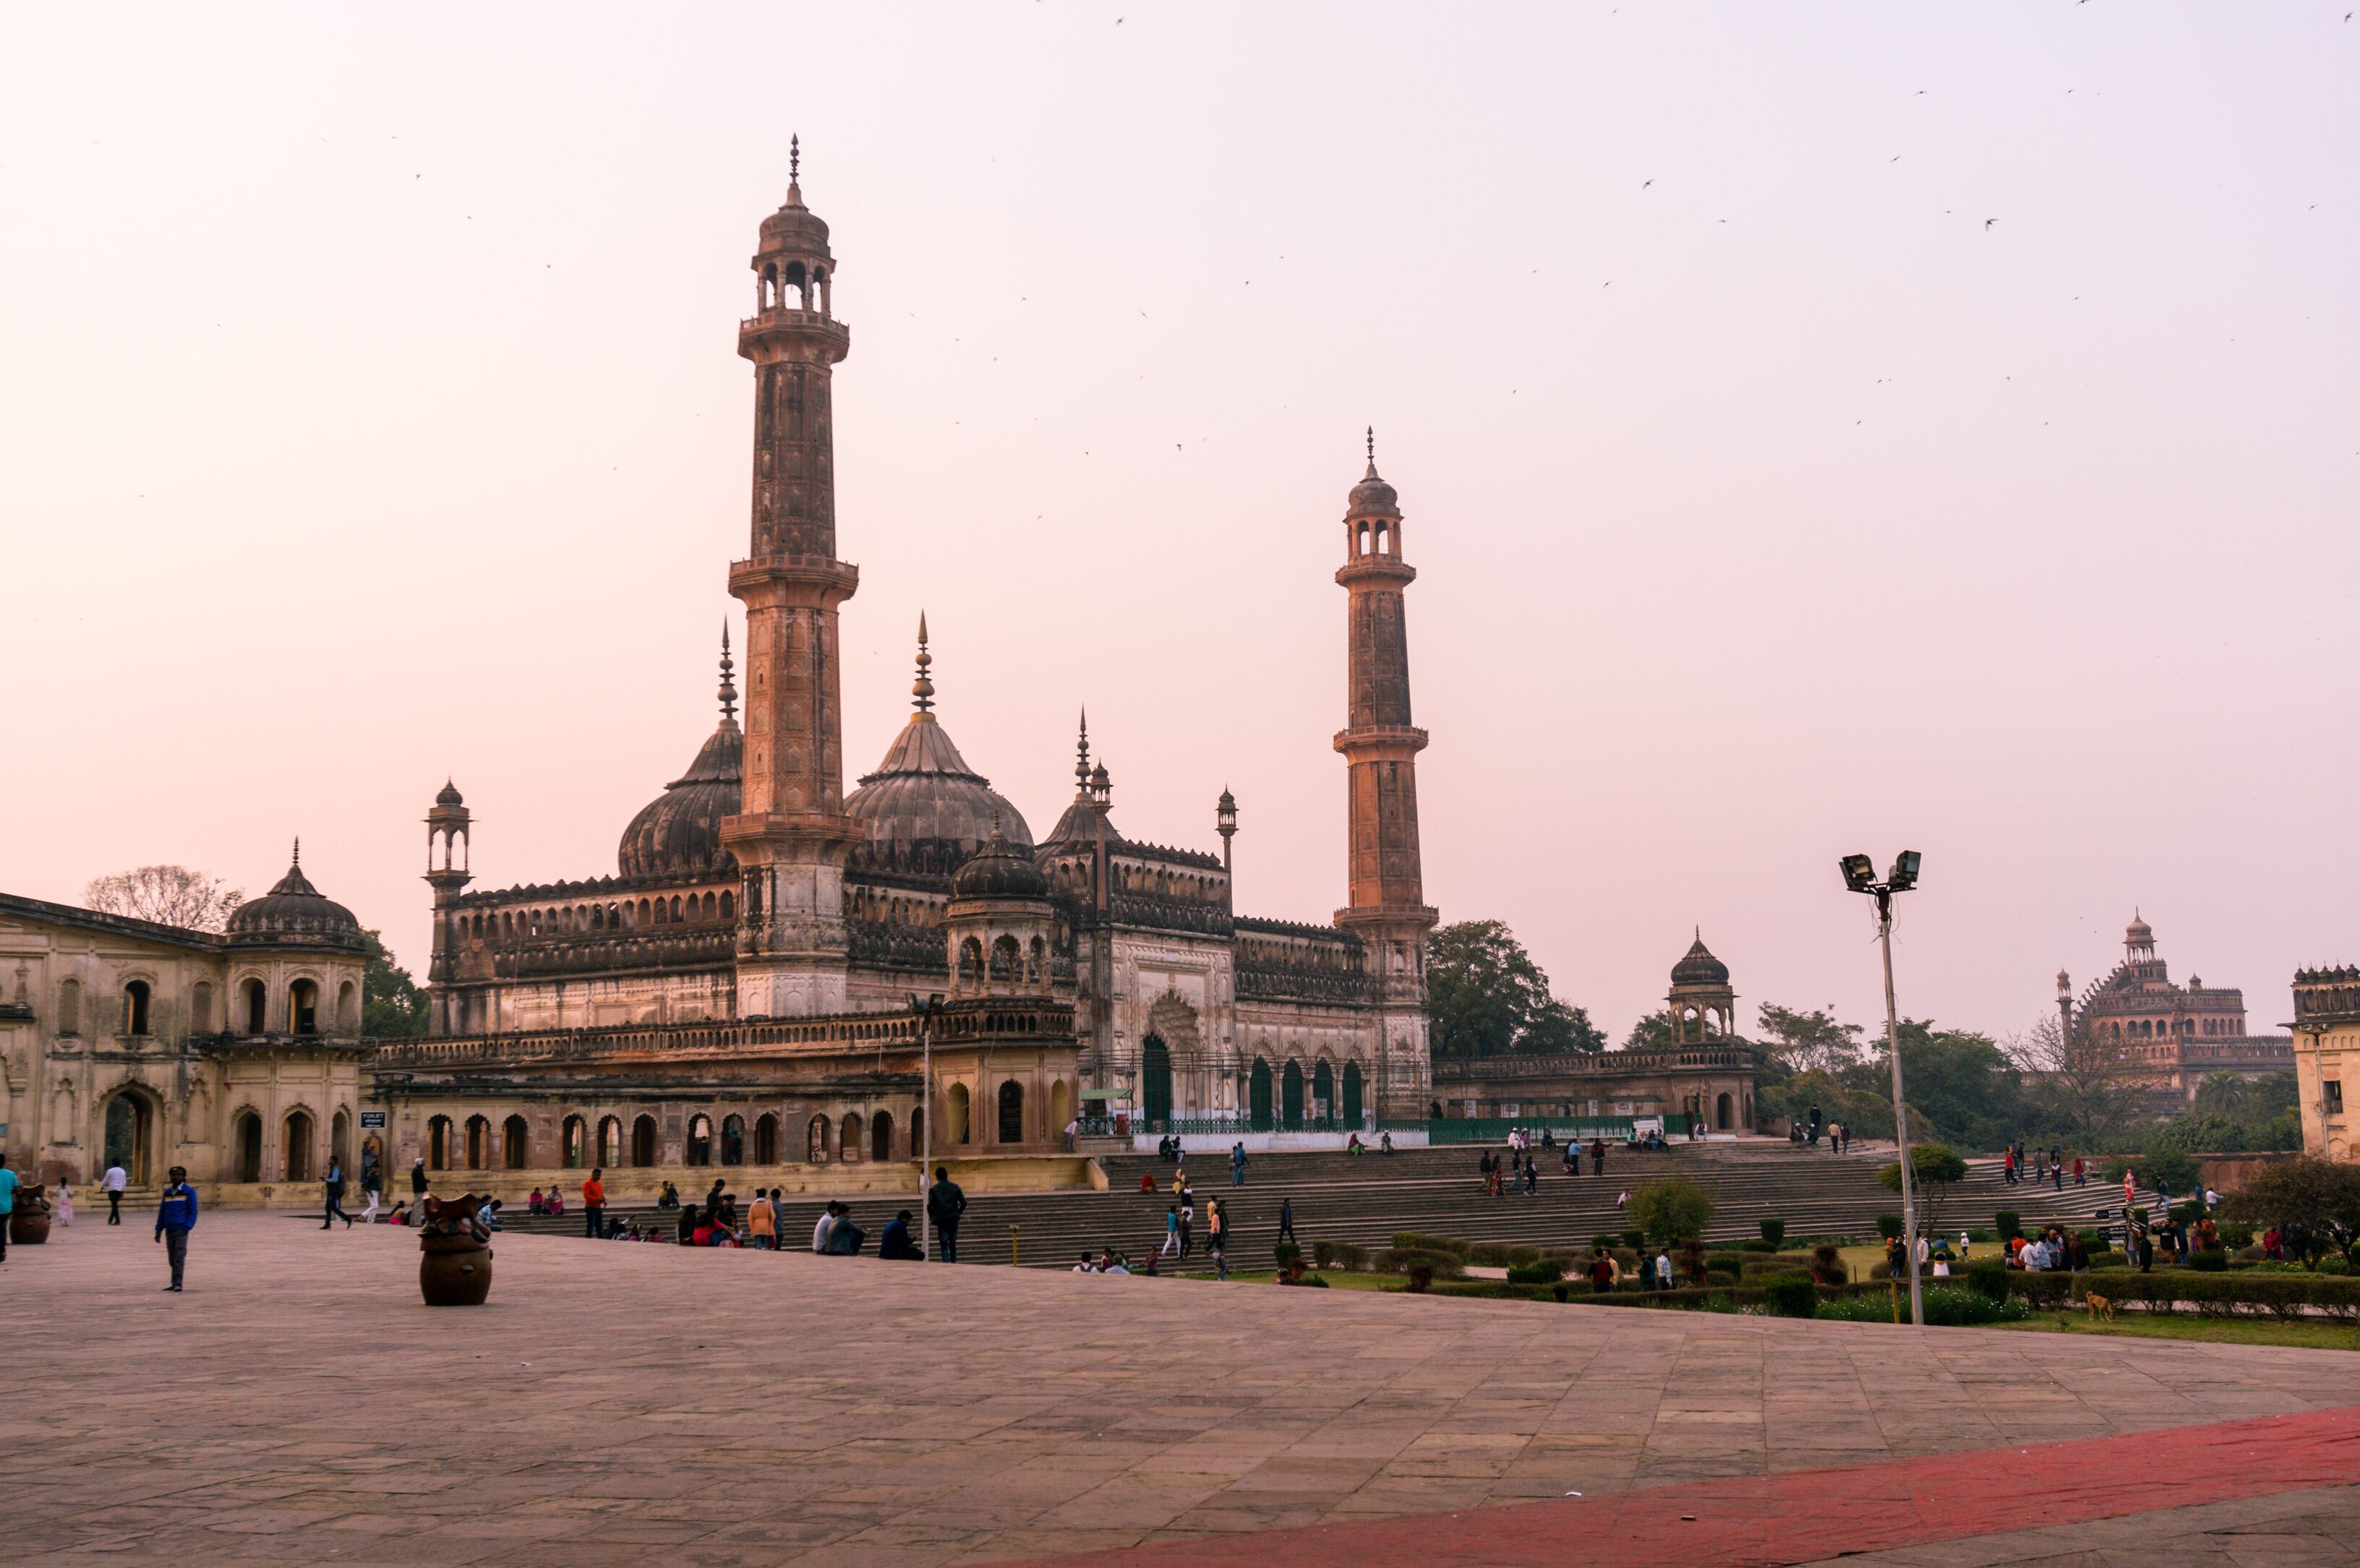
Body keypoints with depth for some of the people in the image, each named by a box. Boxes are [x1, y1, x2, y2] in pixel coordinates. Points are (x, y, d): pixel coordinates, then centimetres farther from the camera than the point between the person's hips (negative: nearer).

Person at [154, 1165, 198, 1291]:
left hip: (181, 1230, -5)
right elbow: (162, 1211, 17)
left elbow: (192, 1211, -4)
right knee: (172, 1259, 9)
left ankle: (177, 1284, -14)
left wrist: (186, 1228, -14)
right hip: (169, 1230, 5)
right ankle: (175, 1284, 17)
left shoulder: (189, 1192, 0)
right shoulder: (167, 1192, 15)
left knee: (179, 1258, -11)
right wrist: (159, 1230, 12)